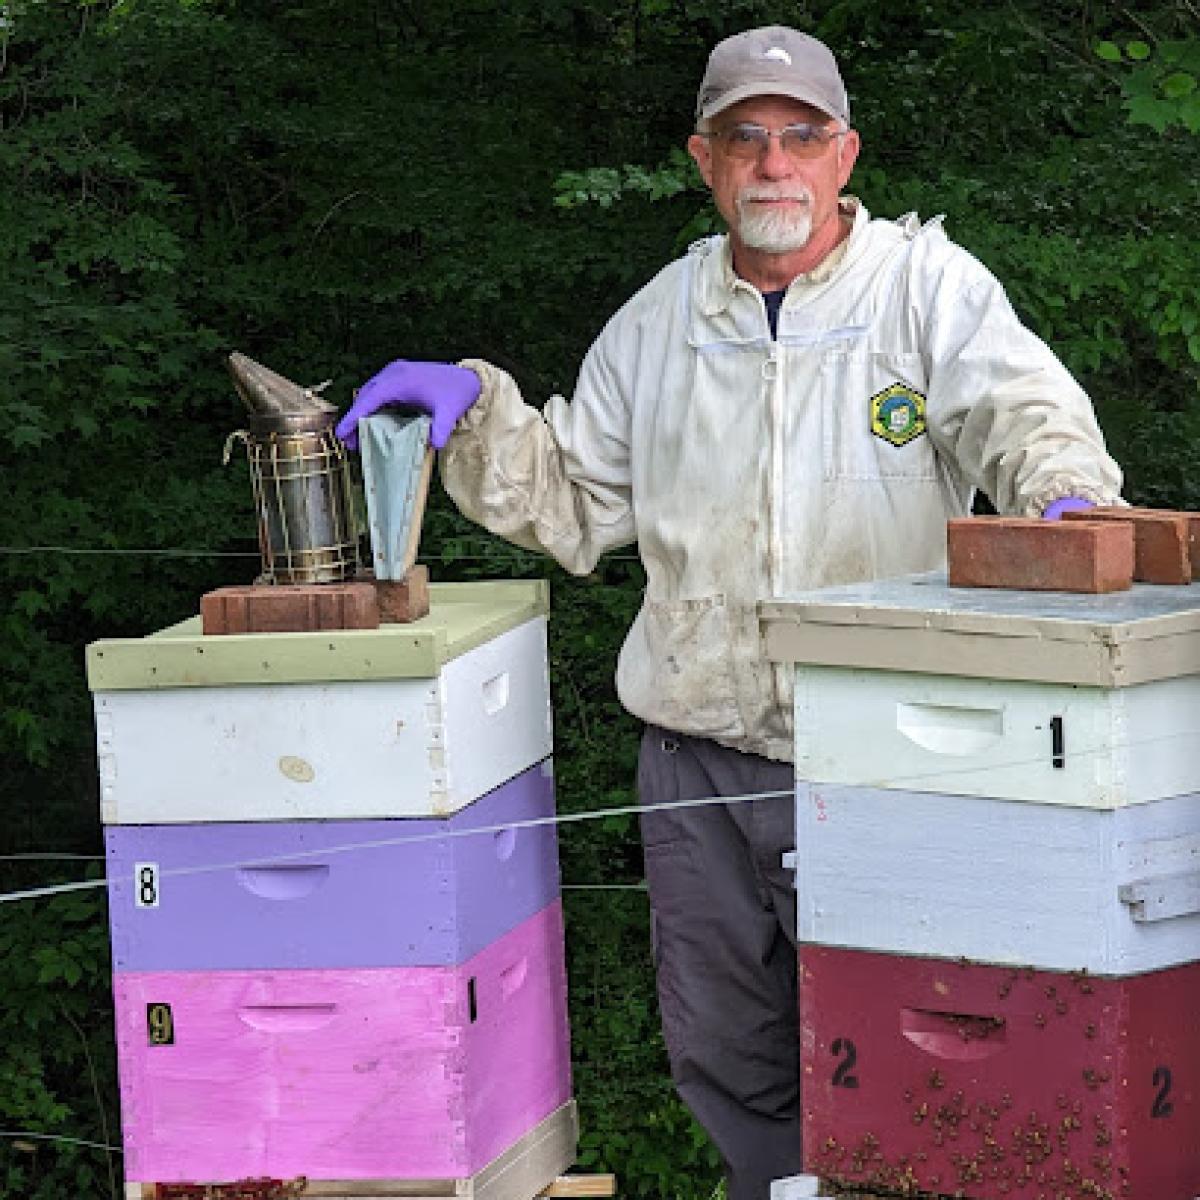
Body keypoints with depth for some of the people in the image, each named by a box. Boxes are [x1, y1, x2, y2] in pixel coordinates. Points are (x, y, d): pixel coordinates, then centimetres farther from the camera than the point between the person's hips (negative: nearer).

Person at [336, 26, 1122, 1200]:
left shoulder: (927, 285, -2)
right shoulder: (657, 321, 12)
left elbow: (1027, 417, -16)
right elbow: (576, 505, 17)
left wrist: (1069, 501, -37)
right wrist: (477, 412, 2)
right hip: (696, 758, 4)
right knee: (718, 1047, 15)